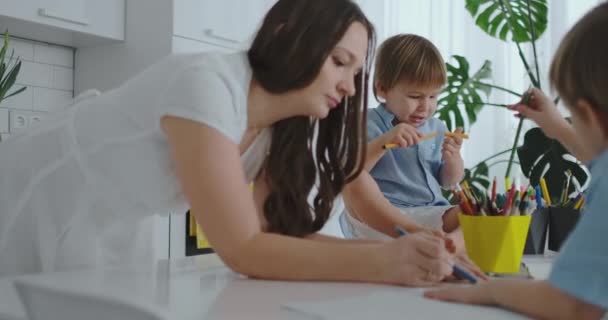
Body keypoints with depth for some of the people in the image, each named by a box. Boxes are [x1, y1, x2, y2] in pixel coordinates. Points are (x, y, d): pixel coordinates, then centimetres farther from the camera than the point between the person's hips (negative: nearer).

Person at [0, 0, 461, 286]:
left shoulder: (277, 128, -5)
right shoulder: (206, 83, -30)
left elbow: (281, 232, -10)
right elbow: (244, 250, -32)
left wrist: (398, 250, -21)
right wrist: (382, 263, -36)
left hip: (107, 240, 7)